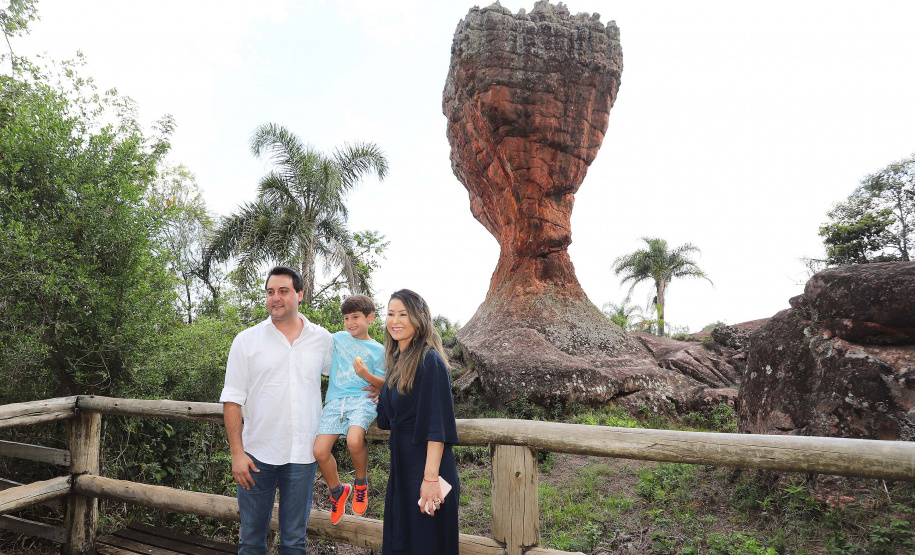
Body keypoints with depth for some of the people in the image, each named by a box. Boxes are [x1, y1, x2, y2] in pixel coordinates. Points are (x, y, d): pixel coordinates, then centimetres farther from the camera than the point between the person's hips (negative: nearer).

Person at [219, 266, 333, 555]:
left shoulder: (323, 339, 3)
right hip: (257, 454, -1)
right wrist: (236, 453, -6)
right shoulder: (246, 340, -1)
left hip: (303, 455, 1)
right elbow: (232, 400, -1)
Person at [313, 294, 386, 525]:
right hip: (335, 401, 4)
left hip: (362, 399, -3)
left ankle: (361, 484, 0)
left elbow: (384, 384, 5)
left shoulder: (377, 350, 8)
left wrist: (366, 375, -13)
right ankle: (337, 491, 16)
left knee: (354, 441, -32)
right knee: (320, 451, -14)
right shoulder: (338, 338, 17)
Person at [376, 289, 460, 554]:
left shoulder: (429, 361, -16)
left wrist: (431, 477, -24)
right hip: (401, 468, 9)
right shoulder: (397, 361, 10)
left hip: (425, 469, -8)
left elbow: (437, 424, -21)